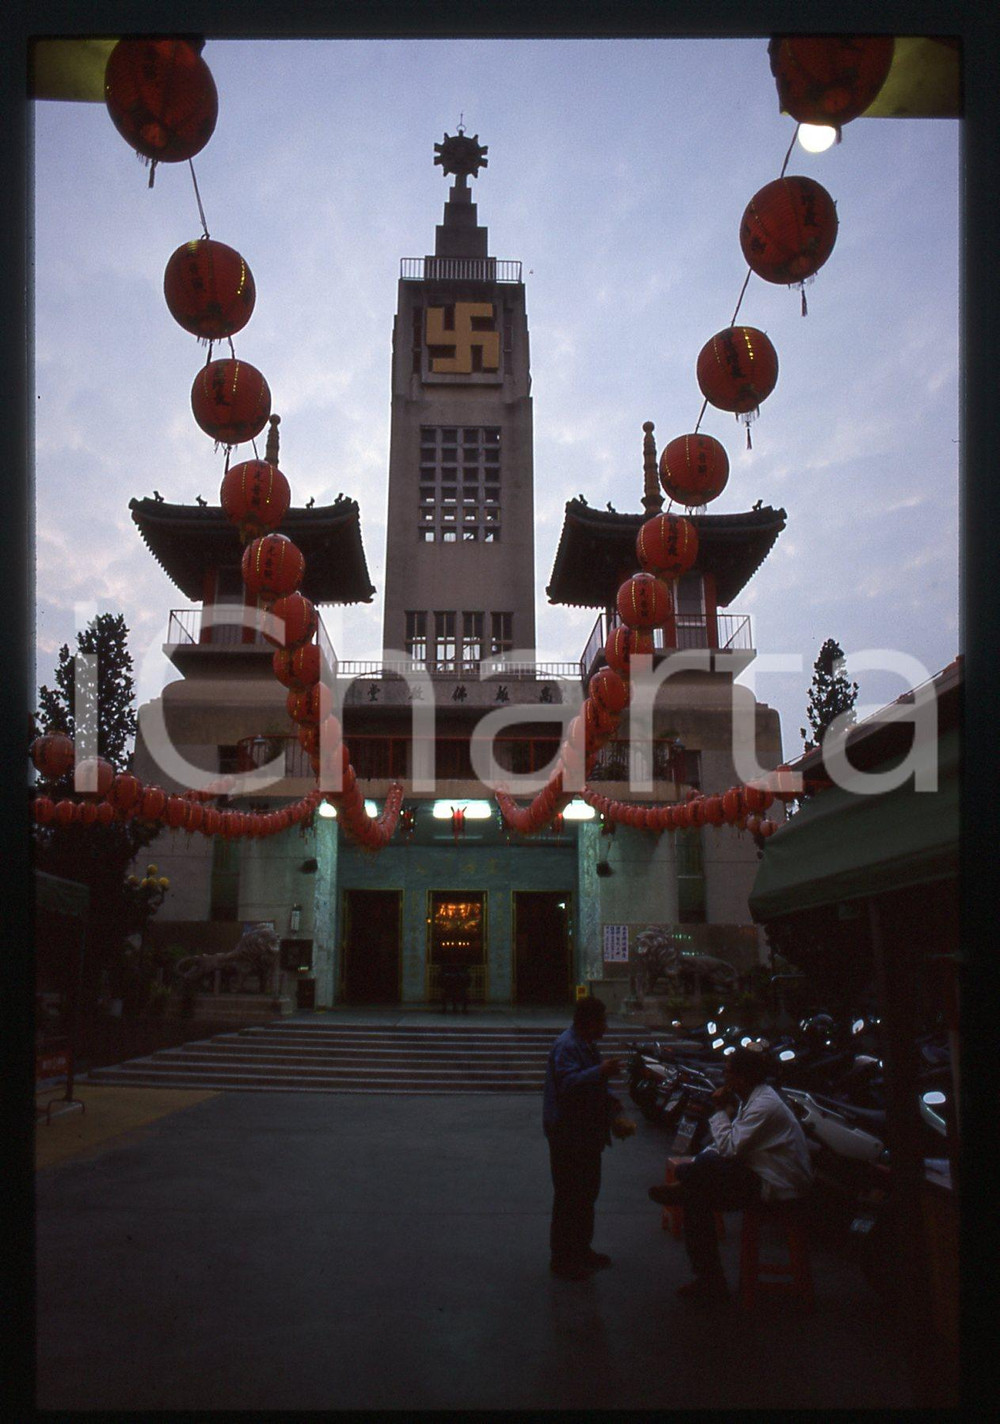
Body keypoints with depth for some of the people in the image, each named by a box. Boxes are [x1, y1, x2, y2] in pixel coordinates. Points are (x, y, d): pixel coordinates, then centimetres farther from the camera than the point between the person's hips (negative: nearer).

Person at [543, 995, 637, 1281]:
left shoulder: (587, 1045, 12)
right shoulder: (566, 1048, -21)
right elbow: (568, 1084, -34)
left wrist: (614, 1109, 15)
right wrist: (600, 1072, -42)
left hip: (587, 1134, 10)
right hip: (568, 1136, -10)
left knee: (586, 1193, 19)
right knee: (570, 1197, -3)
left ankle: (581, 1250, 33)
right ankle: (562, 1260, 8)